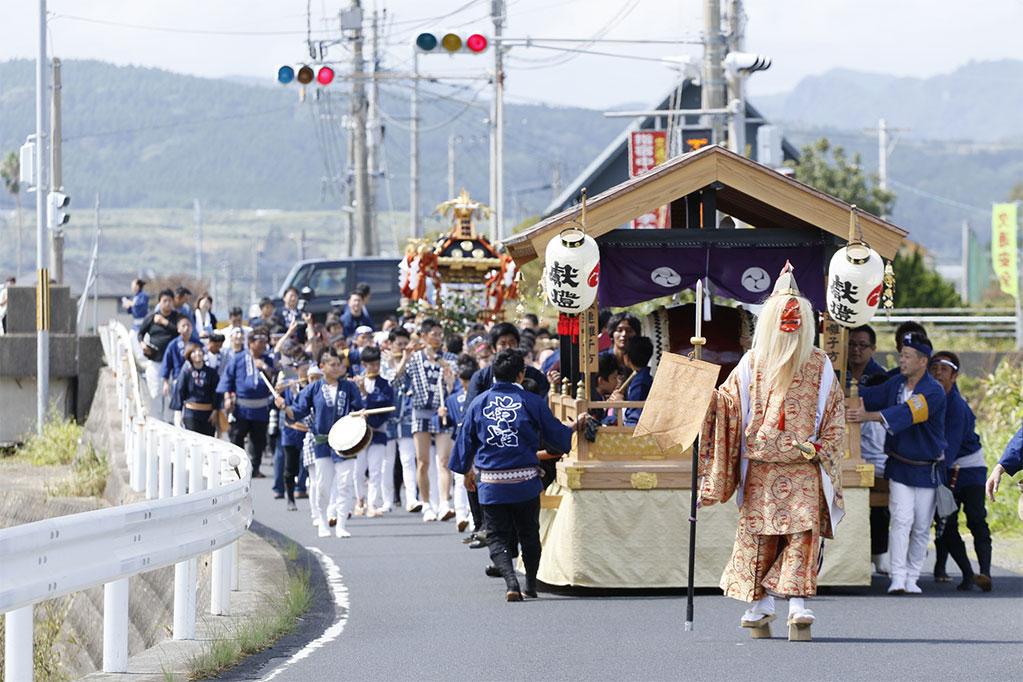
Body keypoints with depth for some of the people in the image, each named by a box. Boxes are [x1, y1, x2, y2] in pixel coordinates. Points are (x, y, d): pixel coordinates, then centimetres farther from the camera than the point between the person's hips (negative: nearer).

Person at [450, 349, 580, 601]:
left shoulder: (478, 403, 1)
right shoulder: (532, 402, -6)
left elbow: (466, 440, 10)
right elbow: (556, 434, 4)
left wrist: (467, 471, 26)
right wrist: (575, 426, 26)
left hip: (491, 484, 0)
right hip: (525, 482, 0)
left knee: (497, 536, 5)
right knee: (528, 533, 18)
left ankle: (511, 582, -16)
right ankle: (531, 584, 28)